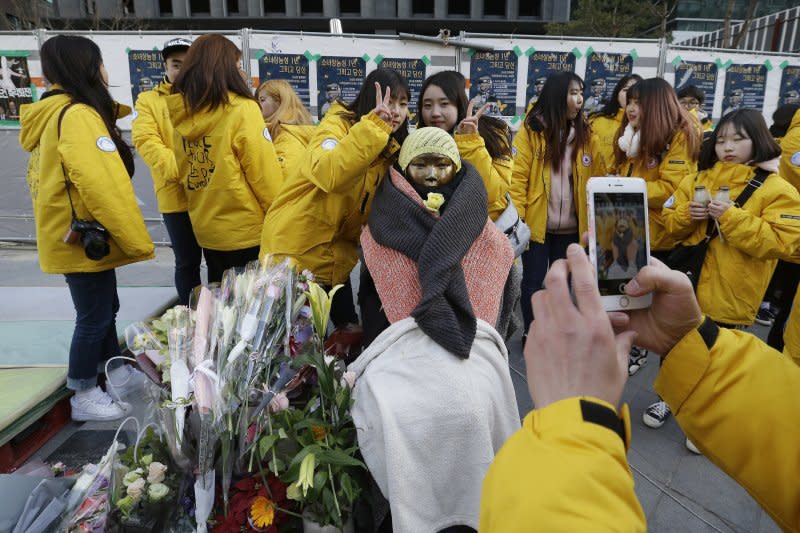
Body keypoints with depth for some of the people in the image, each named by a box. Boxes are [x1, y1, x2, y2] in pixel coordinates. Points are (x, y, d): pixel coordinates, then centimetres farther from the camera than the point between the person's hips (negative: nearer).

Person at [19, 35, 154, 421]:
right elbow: (104, 186, -28)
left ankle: (118, 376, 35)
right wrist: (138, 241, -23)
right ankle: (84, 398, 17)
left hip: (72, 235, 10)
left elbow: (45, 179, 16)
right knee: (94, 318, 3)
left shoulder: (51, 115, 12)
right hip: (84, 239, -10)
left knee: (104, 309, 20)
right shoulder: (77, 115, -19)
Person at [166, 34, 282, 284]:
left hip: (205, 229, 6)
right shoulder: (242, 109, -16)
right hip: (246, 231, -6)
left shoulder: (181, 113, 2)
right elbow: (264, 173, -16)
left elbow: (183, 172, 10)